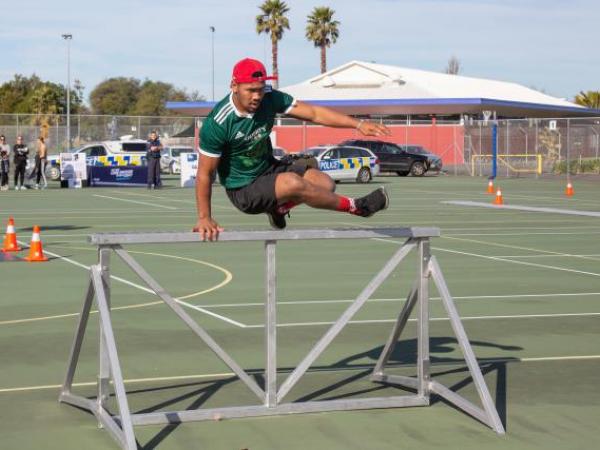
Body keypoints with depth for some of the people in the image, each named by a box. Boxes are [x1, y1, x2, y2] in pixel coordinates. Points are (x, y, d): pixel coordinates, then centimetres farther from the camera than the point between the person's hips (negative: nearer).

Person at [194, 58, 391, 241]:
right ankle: (356, 207, -13)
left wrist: (358, 124, -18)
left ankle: (278, 208, 17)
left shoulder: (269, 98, -10)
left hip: (270, 168, 7)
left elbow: (314, 113, -9)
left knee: (325, 183, -8)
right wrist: (204, 218, -16)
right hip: (243, 190, -7)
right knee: (293, 183, -33)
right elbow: (205, 173, -17)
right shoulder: (216, 124, -25)